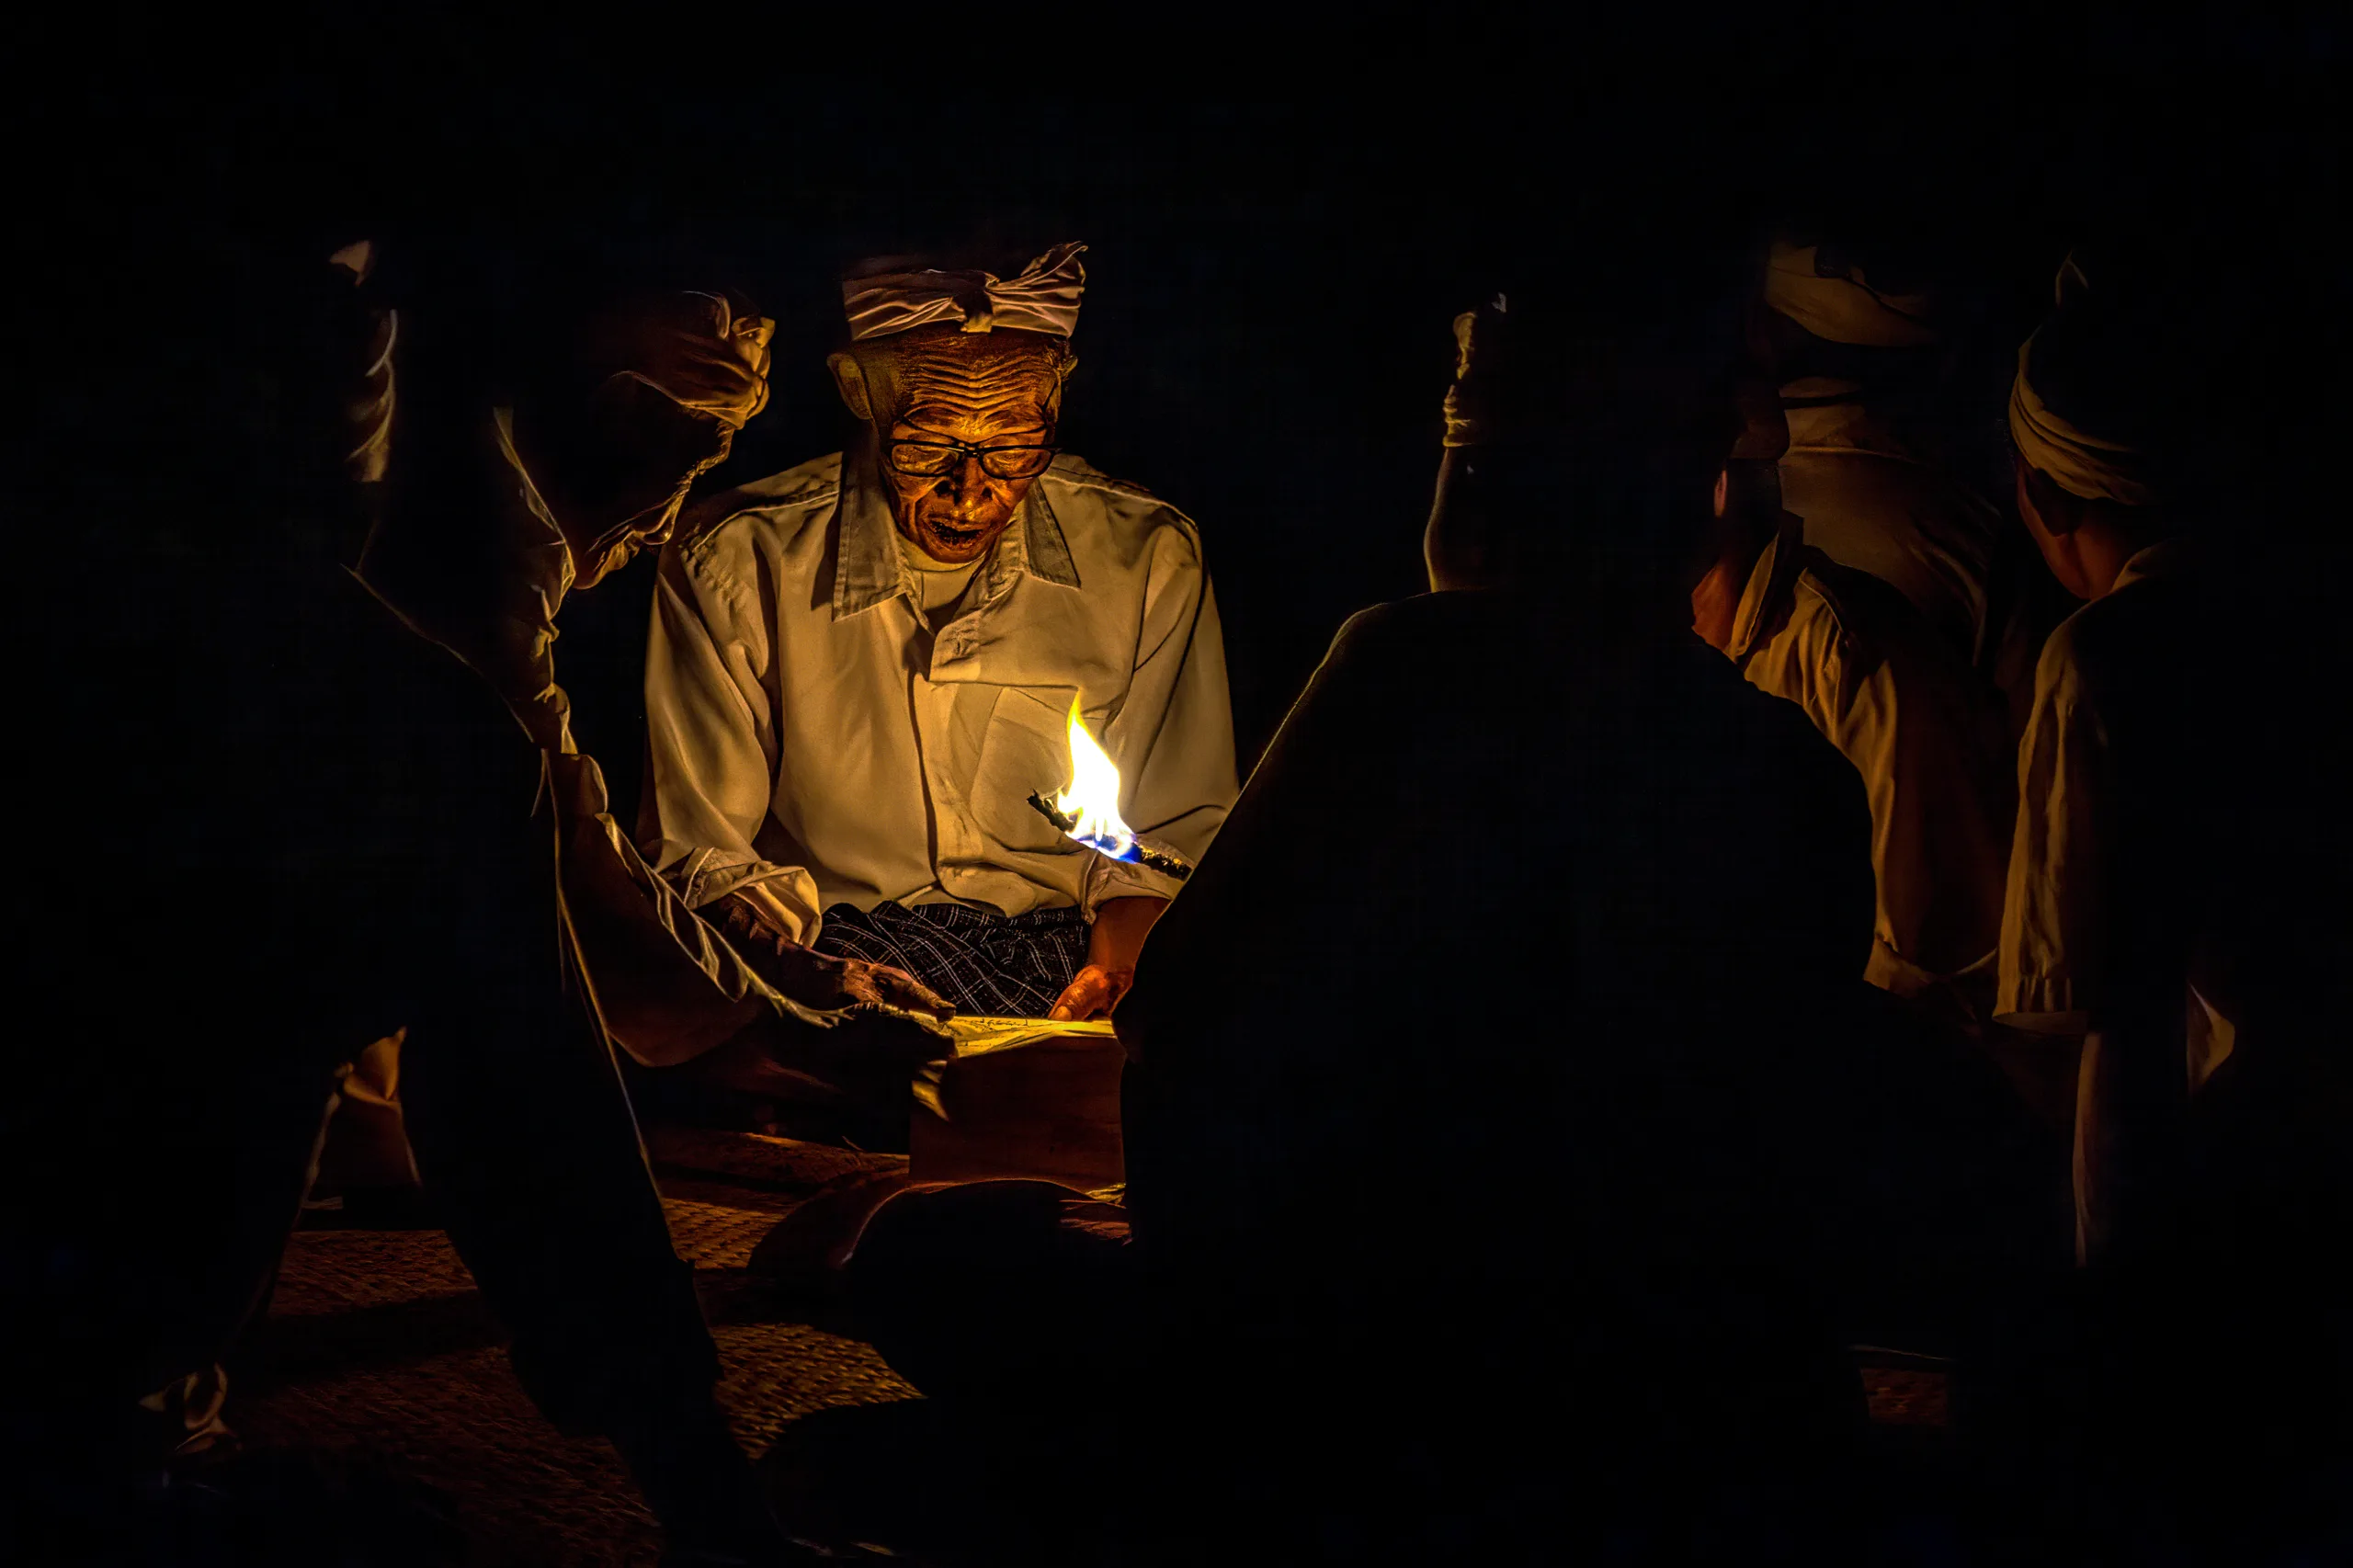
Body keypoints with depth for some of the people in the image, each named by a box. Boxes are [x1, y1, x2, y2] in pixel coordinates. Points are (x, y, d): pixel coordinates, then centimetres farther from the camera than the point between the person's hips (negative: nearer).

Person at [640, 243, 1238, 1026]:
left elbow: (1181, 830, 10)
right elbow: (698, 848, 1)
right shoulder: (733, 568, -7)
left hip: (1063, 943, 2)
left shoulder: (1149, 559, -1)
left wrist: (1127, 944, -11)